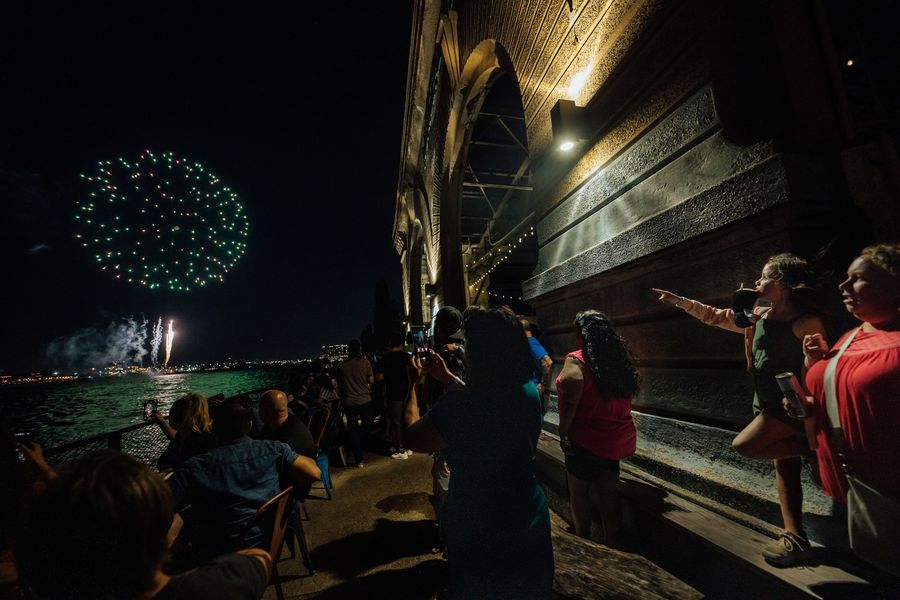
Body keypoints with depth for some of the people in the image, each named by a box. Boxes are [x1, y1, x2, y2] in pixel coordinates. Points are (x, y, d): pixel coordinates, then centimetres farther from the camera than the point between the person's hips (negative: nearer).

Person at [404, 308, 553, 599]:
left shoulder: (456, 406, -31)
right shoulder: (529, 392, -12)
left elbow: (412, 438, -12)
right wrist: (447, 377, 11)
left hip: (477, 534, -4)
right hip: (529, 523, 5)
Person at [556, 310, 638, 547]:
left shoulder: (577, 361, -19)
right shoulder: (622, 358, 0)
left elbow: (569, 402, -28)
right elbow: (627, 398, 9)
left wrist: (563, 433, -16)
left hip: (586, 439, -5)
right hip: (619, 439, 6)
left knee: (578, 491, 14)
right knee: (609, 493, 17)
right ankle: (611, 546, 30)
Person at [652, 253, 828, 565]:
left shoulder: (807, 322, -13)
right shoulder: (757, 316, 8)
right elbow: (714, 316, 15)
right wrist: (677, 300, 12)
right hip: (766, 403, 8)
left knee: (743, 445, -12)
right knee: (784, 465, 12)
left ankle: (810, 446, 4)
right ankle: (795, 537, 21)